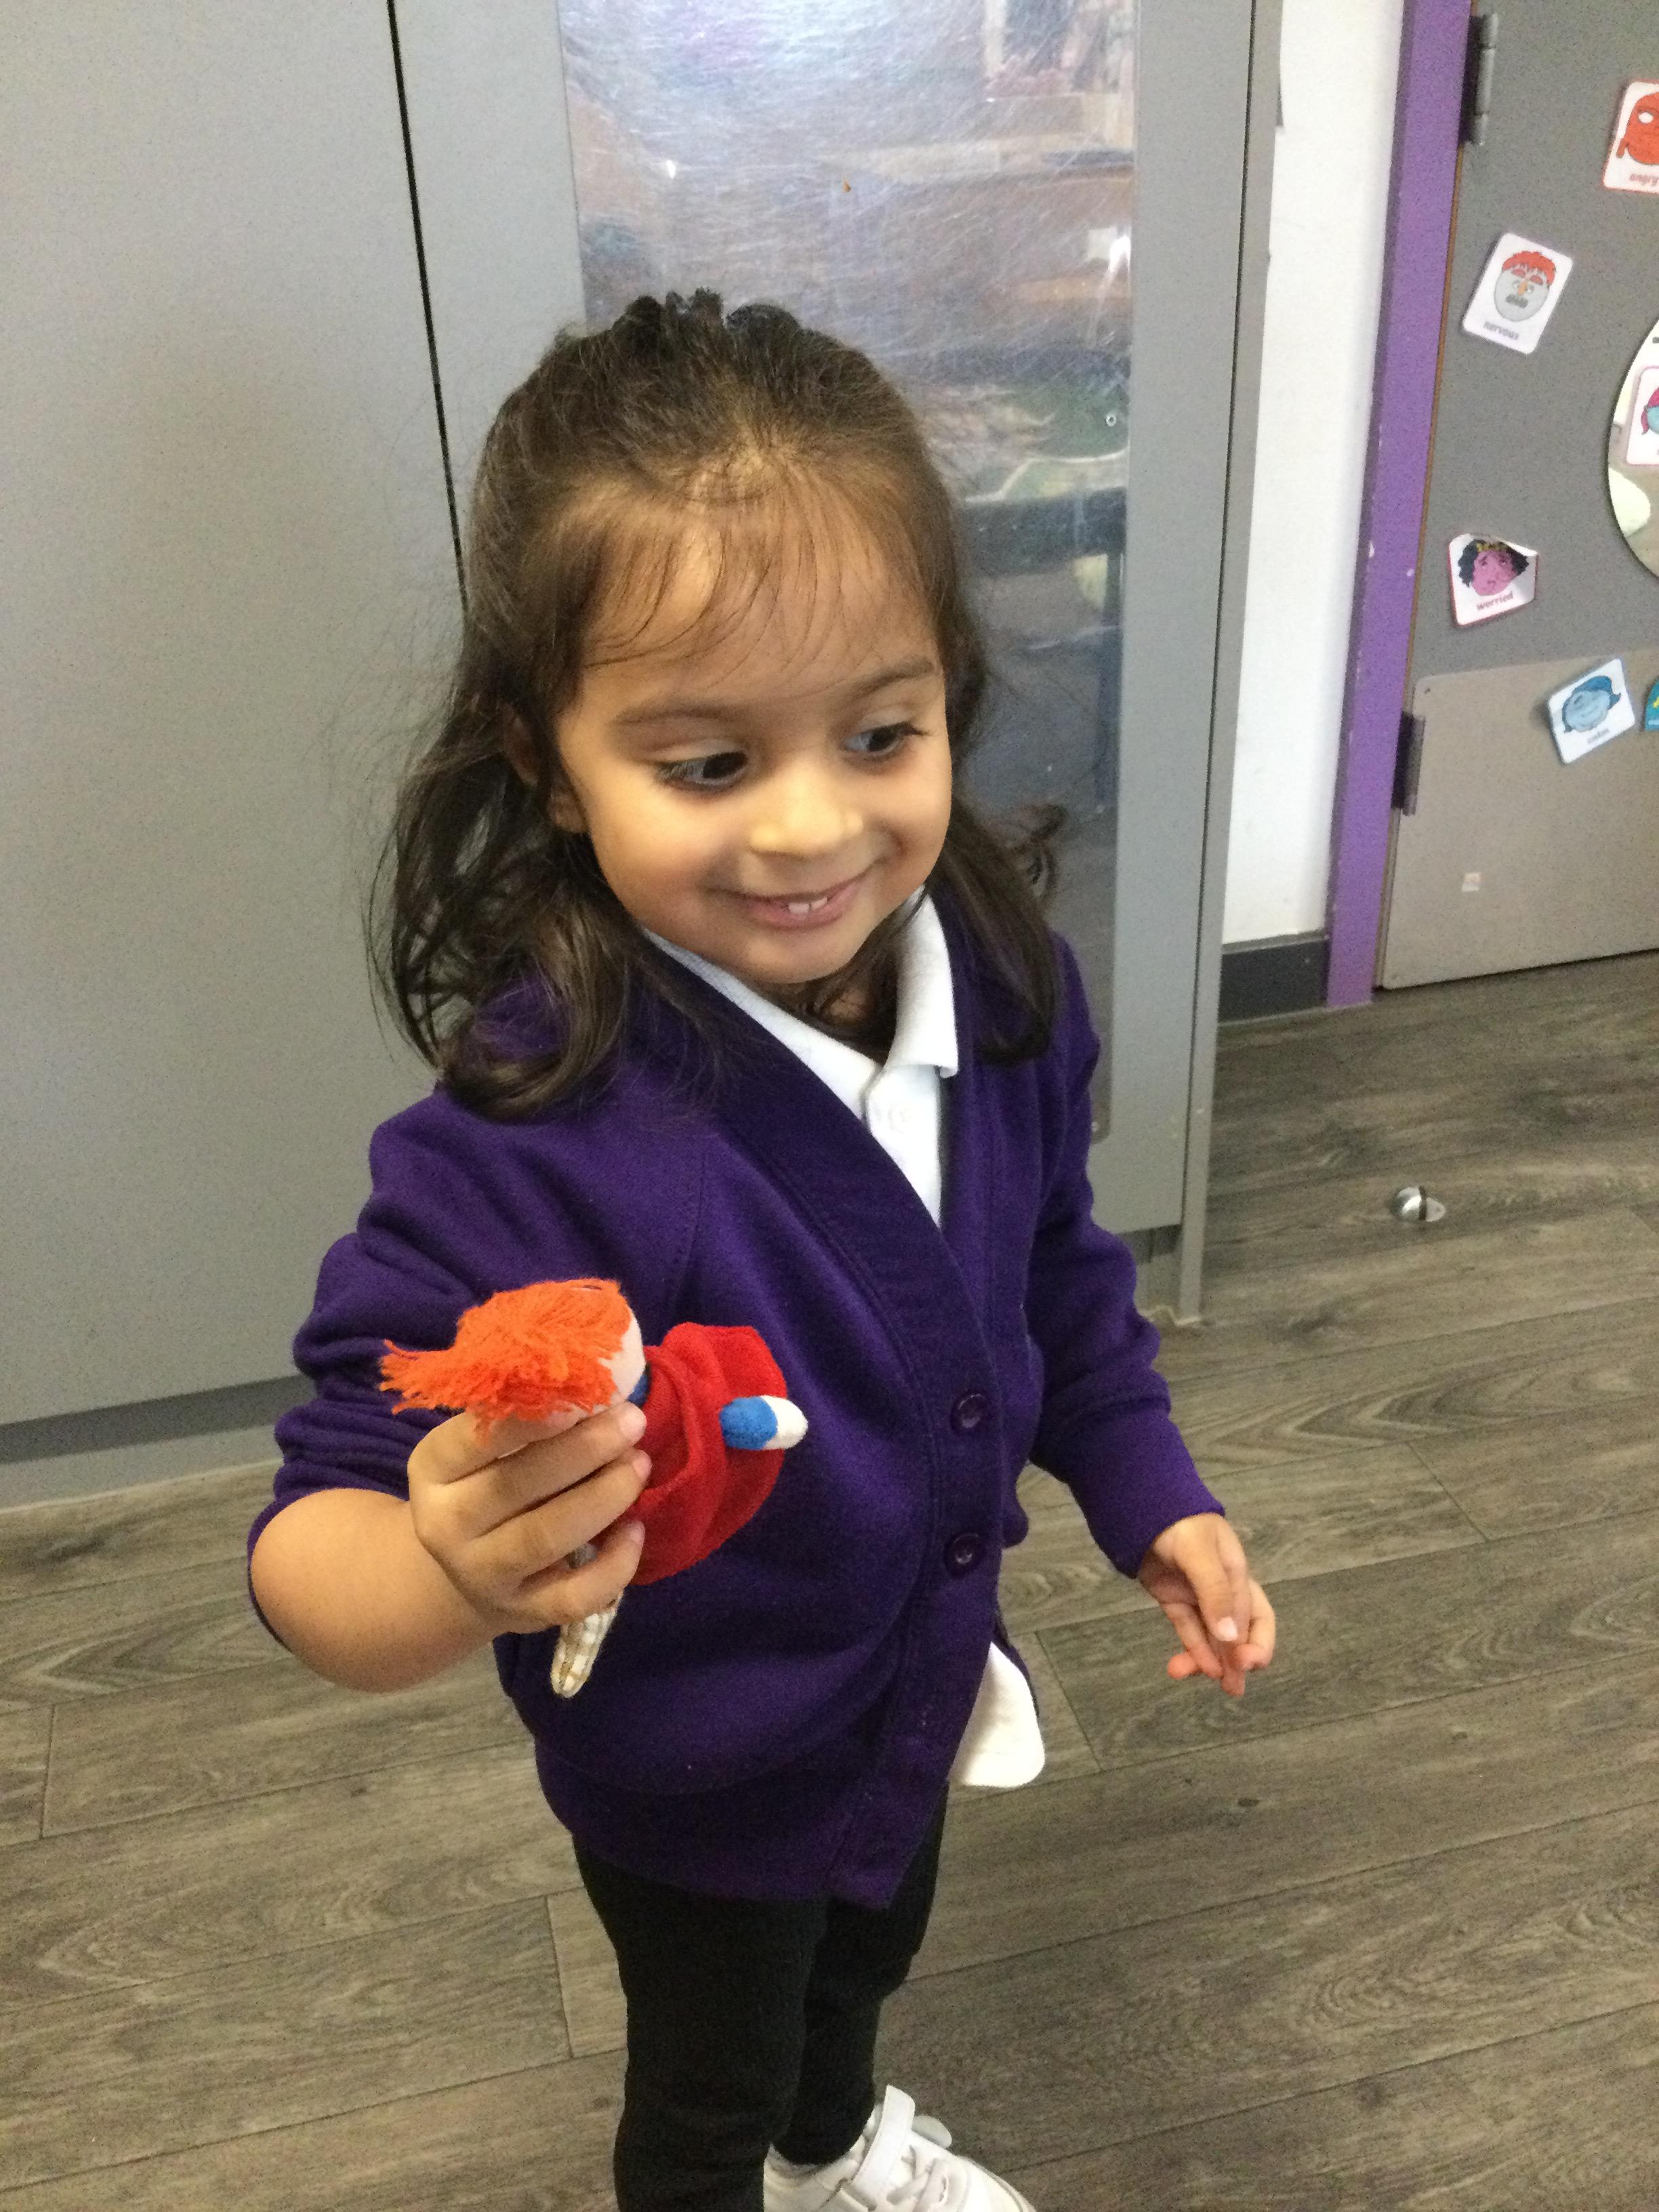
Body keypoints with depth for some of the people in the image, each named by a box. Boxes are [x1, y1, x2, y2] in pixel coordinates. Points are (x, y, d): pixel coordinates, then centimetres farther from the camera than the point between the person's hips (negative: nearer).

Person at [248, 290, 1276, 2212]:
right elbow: (319, 1529, -36)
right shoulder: (532, 1137, -39)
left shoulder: (1003, 983, -18)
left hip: (926, 1680, 6)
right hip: (694, 1777, -5)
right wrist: (455, 1570, -57)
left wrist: (1148, 1490, 2)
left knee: (867, 1953, 36)